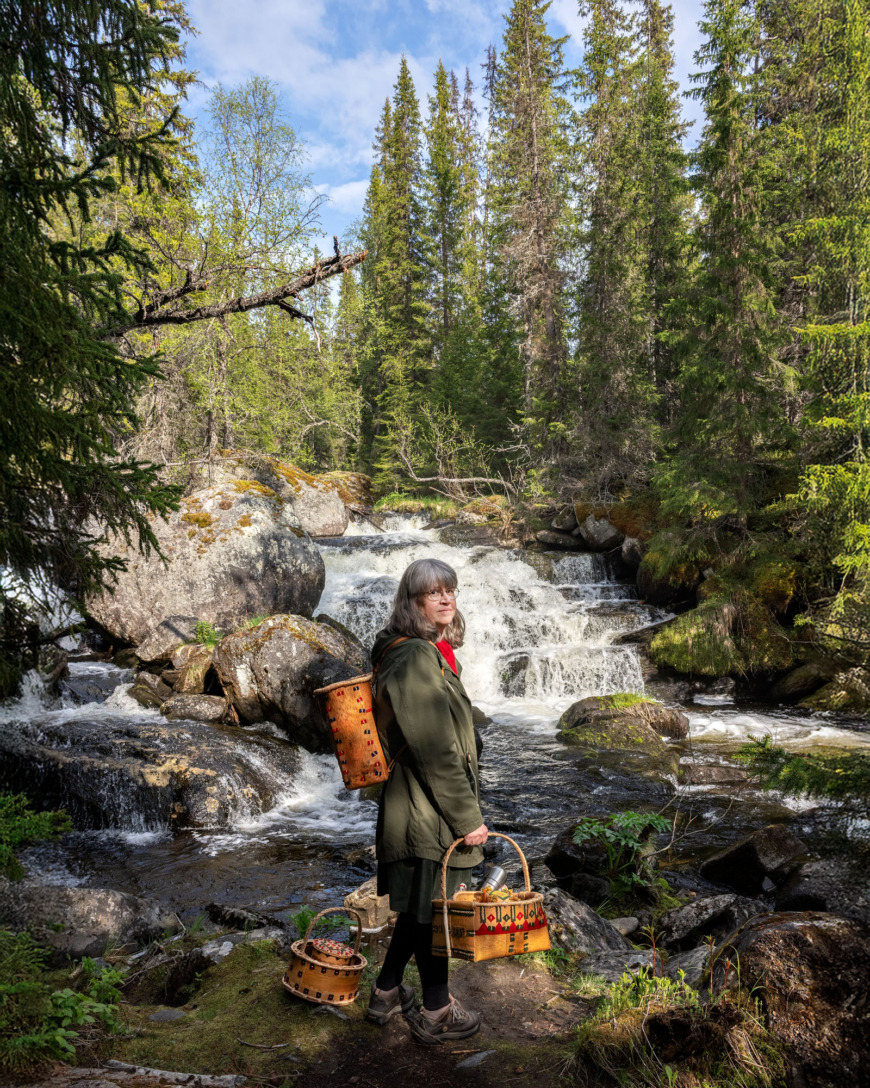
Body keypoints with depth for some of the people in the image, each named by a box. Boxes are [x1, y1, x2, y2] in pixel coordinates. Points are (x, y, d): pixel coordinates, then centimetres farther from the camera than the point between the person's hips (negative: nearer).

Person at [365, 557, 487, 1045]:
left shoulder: (432, 654, 11)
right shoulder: (416, 658, -22)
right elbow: (434, 750, -23)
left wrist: (465, 808, 24)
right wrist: (467, 818, -17)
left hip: (421, 807, 10)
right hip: (429, 812, -10)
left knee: (419, 907, 22)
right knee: (433, 910, 8)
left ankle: (387, 994, 38)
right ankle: (437, 1013, 26)